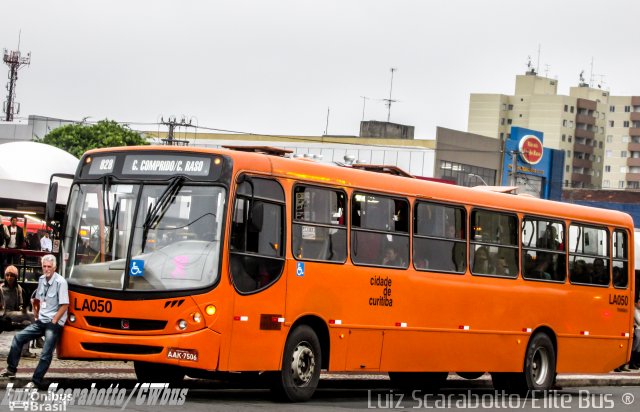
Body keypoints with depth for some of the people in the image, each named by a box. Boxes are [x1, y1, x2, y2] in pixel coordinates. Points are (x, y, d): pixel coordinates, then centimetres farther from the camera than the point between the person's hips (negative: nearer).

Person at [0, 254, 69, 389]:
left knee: (46, 355, -11)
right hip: (41, 321, 8)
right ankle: (11, 369, 8)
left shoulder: (60, 282, -14)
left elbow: (64, 305, -15)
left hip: (54, 323, -8)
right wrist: (36, 316, 13)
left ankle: (36, 382, -7)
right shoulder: (42, 279, 8)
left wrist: (53, 321, -13)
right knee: (18, 337, 2)